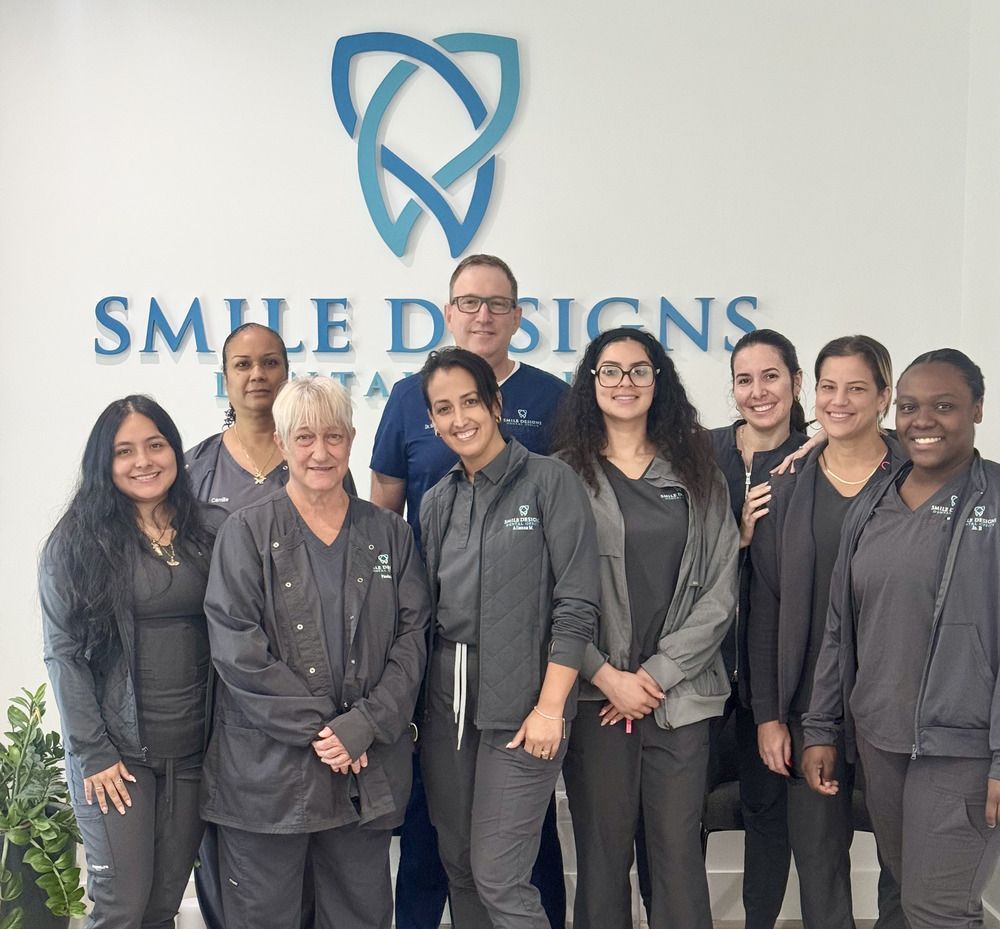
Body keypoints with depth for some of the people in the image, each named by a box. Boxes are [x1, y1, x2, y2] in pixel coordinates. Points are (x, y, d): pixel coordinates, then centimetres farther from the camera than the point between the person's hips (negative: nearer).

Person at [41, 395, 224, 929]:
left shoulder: (212, 531, 3)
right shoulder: (78, 541, -5)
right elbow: (63, 652, -7)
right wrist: (93, 753, -10)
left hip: (194, 748, 3)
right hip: (114, 751, -3)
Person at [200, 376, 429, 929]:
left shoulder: (389, 535, 8)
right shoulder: (247, 532, -1)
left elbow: (411, 637, 3)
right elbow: (236, 648, -9)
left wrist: (365, 725, -11)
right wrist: (317, 727, -13)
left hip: (368, 772, 3)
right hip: (268, 769, -2)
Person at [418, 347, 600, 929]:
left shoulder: (549, 480, -6)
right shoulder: (437, 502, 11)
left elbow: (577, 604, -10)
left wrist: (550, 707, -15)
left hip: (522, 704, -6)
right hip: (446, 701, 6)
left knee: (498, 876, -5)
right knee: (460, 868, 13)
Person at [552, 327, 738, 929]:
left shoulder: (698, 475, 9)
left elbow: (720, 591, 3)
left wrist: (658, 673, -5)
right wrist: (607, 675, -9)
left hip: (680, 695, 2)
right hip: (596, 695, -1)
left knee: (680, 854, 5)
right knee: (602, 853, 5)